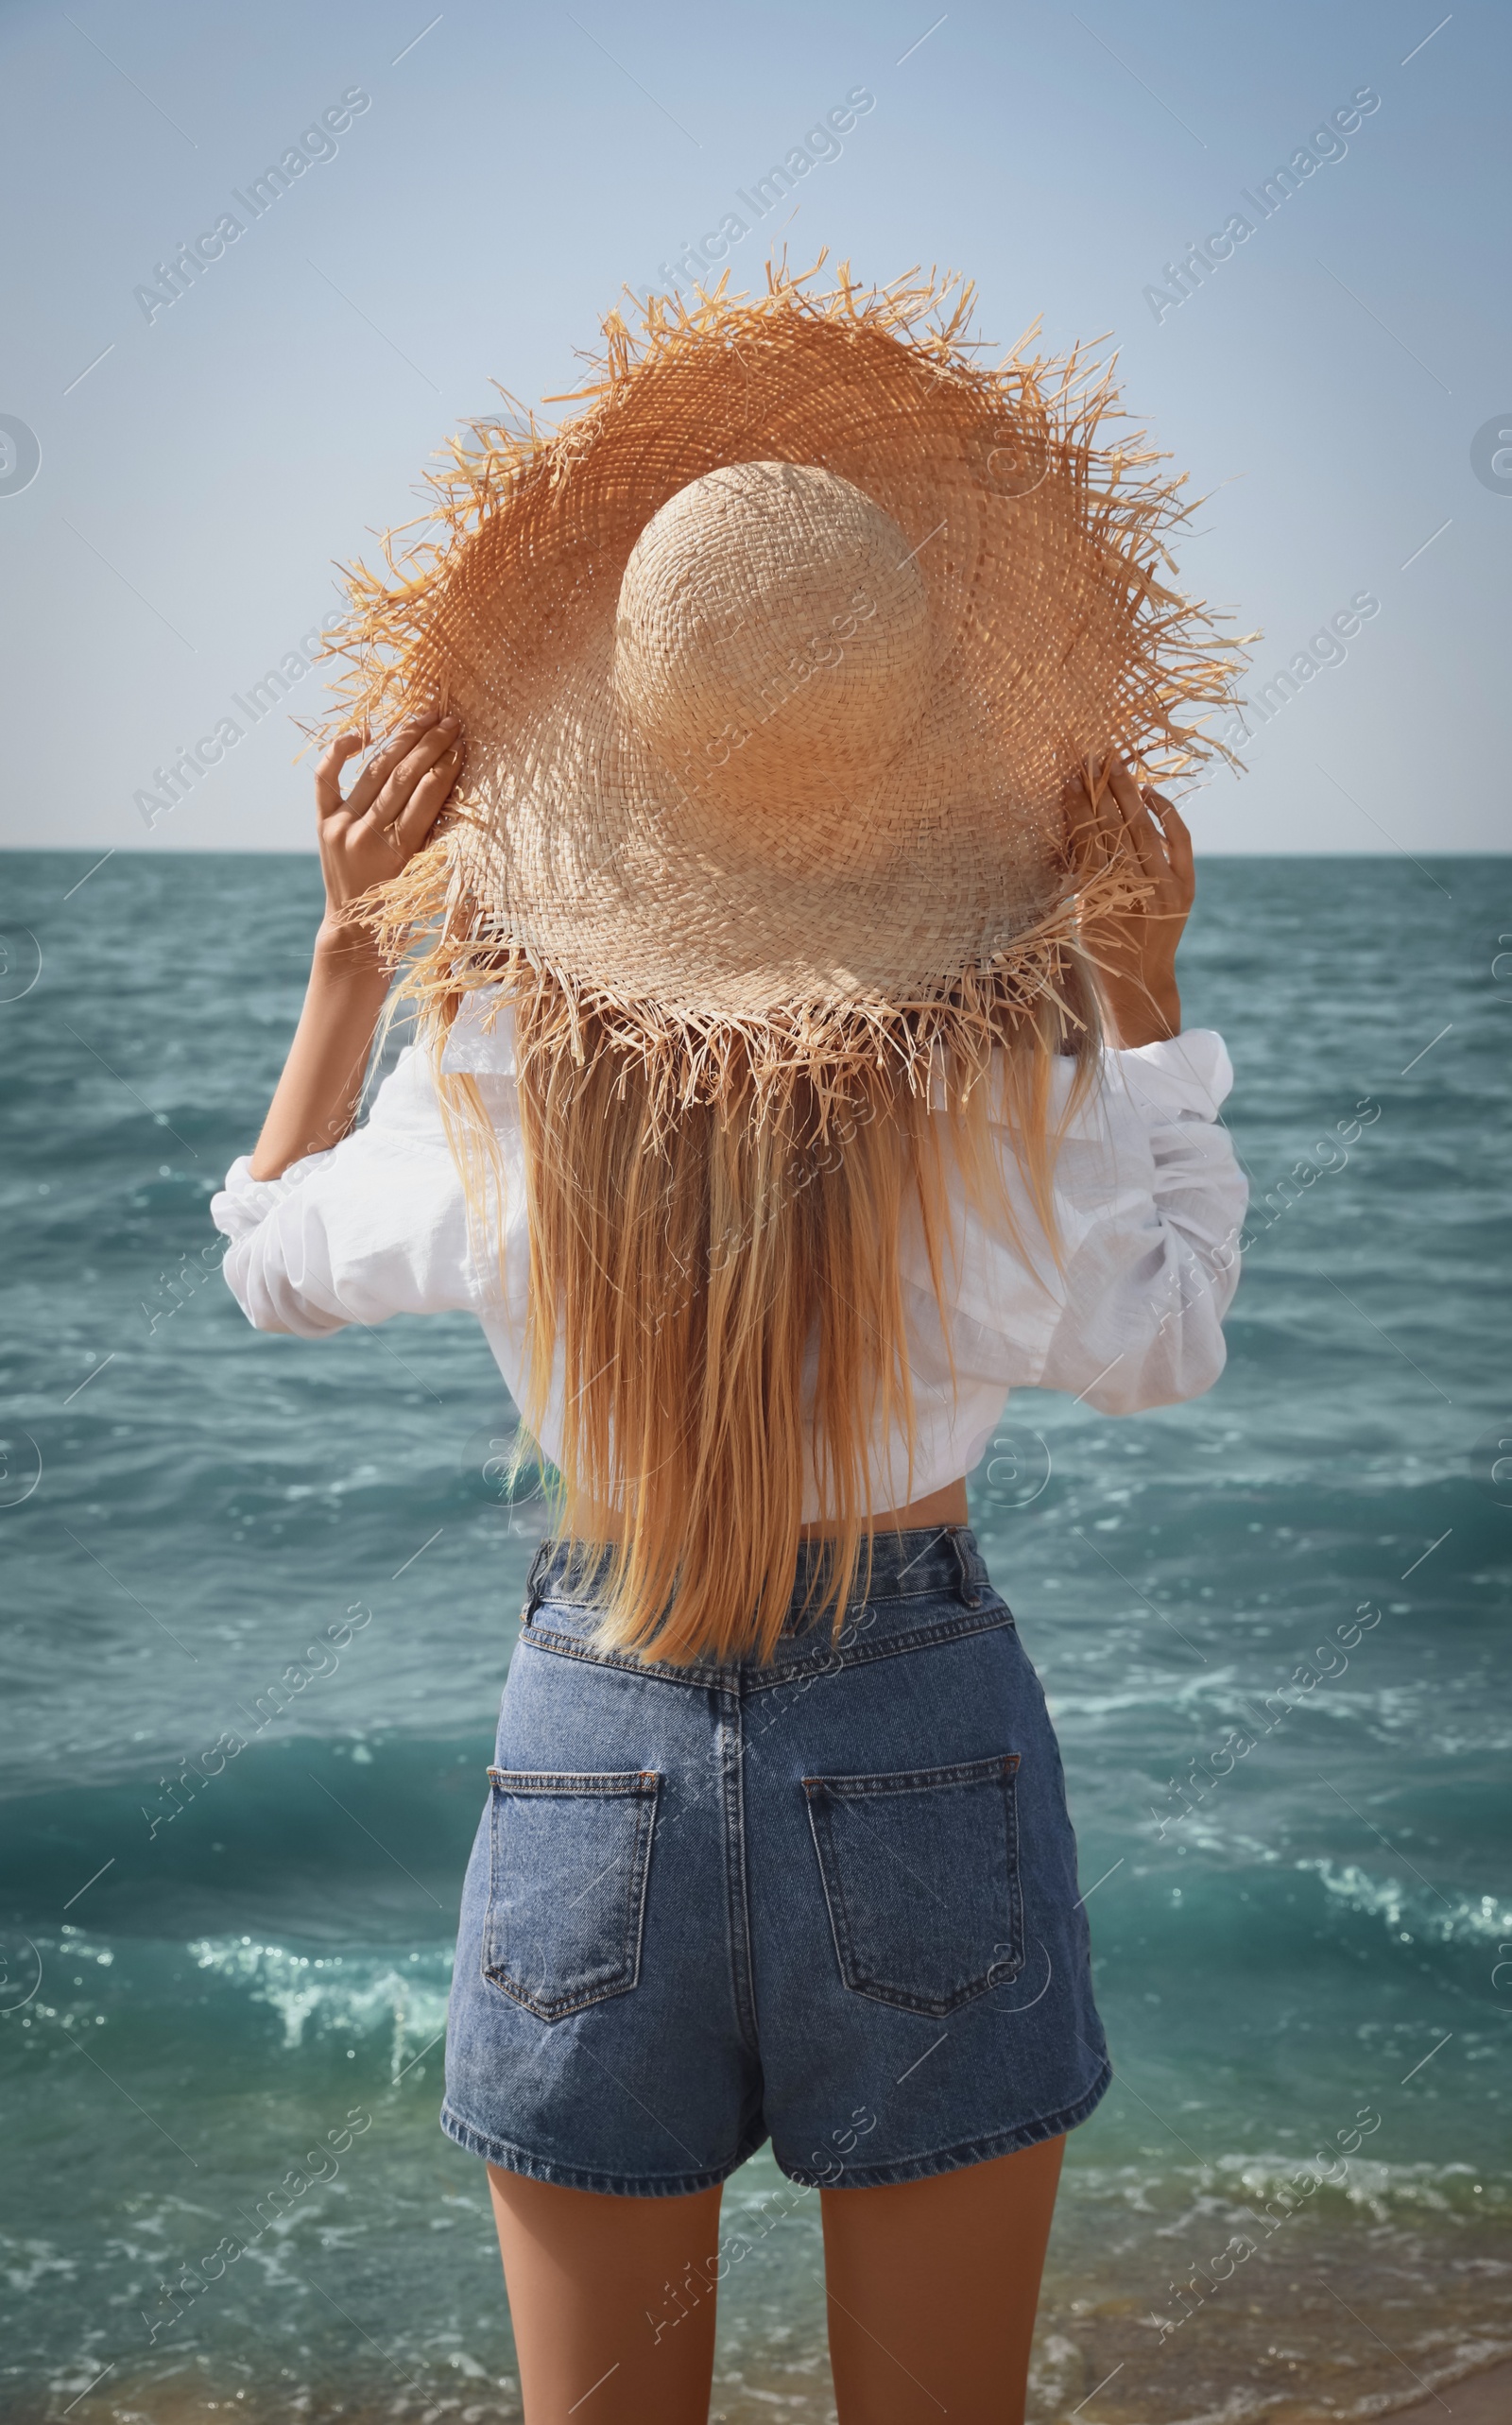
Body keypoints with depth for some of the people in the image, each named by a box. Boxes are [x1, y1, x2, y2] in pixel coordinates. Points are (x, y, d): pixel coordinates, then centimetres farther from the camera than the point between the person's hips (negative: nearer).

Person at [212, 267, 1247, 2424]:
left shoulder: (498, 1066, -11)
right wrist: (1149, 980, 2)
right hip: (925, 1757, 0)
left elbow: (279, 1262, 8)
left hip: (599, 1761, 1)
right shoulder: (1019, 1059, -16)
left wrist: (349, 945, 9)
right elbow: (1160, 1353, 2)